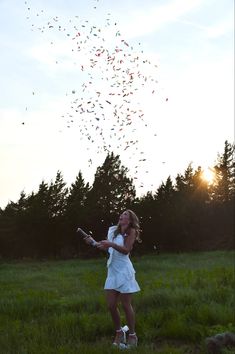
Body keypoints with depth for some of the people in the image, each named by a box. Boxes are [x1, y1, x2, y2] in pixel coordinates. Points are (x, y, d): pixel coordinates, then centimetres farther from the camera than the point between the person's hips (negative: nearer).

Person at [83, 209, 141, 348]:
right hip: (112, 271, 6)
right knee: (111, 305, 5)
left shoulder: (131, 231, -3)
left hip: (124, 271, -6)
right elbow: (106, 247, 10)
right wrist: (93, 242, -3)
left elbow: (126, 250, -16)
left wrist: (111, 244, -27)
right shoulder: (114, 230, 15)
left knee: (126, 305, -1)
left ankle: (132, 335, 13)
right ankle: (119, 333, 22)